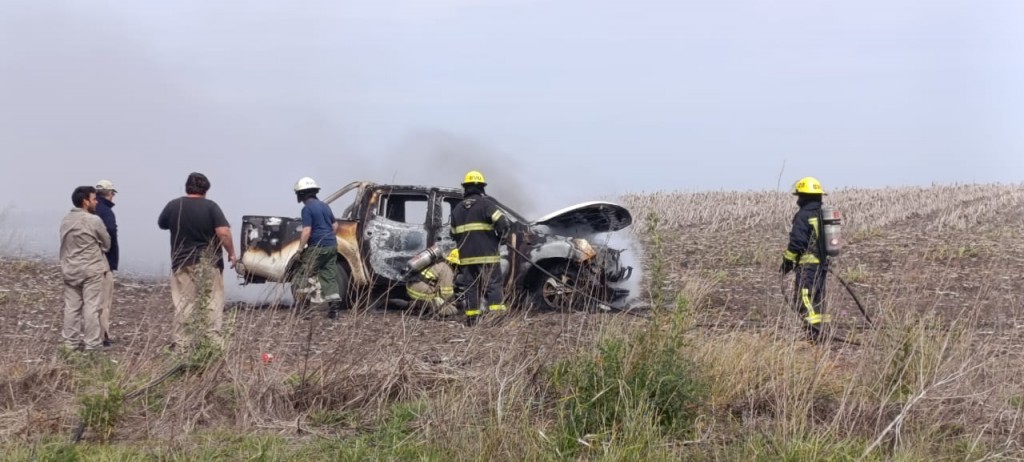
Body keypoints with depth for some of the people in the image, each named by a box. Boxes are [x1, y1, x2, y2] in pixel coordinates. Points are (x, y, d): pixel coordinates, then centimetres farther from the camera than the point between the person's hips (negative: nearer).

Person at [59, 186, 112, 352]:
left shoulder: (65, 220, 6)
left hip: (70, 270, 6)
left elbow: (64, 244, 11)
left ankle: (71, 342, 12)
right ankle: (92, 344, -1)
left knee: (71, 307, 9)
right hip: (91, 270, -6)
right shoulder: (94, 220, -13)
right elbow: (106, 244, -2)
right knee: (91, 307, -2)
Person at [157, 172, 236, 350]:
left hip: (182, 263, 2)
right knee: (212, 304, 4)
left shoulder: (173, 206, 1)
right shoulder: (210, 206, -7)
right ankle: (213, 341, 0)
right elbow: (223, 232, -16)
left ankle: (180, 344, 2)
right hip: (209, 263, -2)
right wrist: (231, 253, -4)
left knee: (183, 306, 5)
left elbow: (161, 224, 19)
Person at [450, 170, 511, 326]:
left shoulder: (457, 209, 15)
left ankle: (472, 319, 8)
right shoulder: (485, 204, -5)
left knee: (471, 288, 9)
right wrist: (500, 238, 4)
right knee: (493, 287, -6)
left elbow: (454, 234, 19)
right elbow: (503, 223, -13)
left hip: (466, 257, 5)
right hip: (486, 255, -5)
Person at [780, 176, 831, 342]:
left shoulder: (803, 216, -13)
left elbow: (796, 243, -15)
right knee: (818, 299, 15)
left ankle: (815, 333, -18)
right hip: (822, 264, 9)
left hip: (807, 265, -9)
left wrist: (786, 263, -6)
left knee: (804, 299, -9)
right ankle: (820, 333, 18)